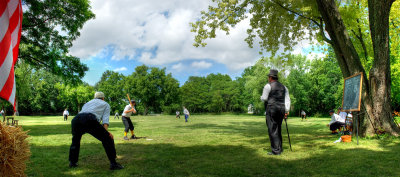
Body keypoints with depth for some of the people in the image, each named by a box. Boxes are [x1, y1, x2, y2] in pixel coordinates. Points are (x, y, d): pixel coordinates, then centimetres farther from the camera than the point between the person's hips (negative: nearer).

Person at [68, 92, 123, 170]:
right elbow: (105, 119, 10)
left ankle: (72, 162, 37)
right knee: (108, 139, 7)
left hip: (75, 119, 5)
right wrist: (106, 131, -3)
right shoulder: (105, 104, 29)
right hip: (90, 120, -5)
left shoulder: (87, 103, 42)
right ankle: (113, 163, 3)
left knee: (75, 140, 34)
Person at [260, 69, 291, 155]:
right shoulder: (283, 87, 15)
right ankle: (280, 148, 21)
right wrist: (286, 111, 8)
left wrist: (261, 97, 13)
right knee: (278, 130, 16)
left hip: (271, 110, -7)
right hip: (281, 110, 7)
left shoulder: (268, 86, -5)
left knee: (272, 130, -4)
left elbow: (264, 99, -10)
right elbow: (287, 99, 9)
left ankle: (276, 150, -4)